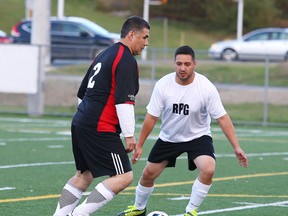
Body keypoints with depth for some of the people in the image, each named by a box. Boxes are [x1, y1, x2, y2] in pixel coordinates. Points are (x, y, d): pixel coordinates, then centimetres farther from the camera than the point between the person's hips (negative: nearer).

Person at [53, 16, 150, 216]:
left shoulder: (105, 55, 20)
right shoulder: (127, 61, -10)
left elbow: (83, 92, 26)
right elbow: (124, 101, -18)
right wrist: (129, 135, -15)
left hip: (80, 123, 10)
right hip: (100, 129, -10)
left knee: (84, 175, 20)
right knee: (124, 176, -8)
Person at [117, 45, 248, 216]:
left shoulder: (206, 87, -23)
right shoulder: (163, 85, -18)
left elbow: (222, 118, -19)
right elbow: (152, 117, -10)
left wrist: (236, 147, -23)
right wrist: (139, 146, -7)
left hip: (198, 136, -2)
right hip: (168, 137, 2)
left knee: (208, 170, -27)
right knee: (148, 174, 9)